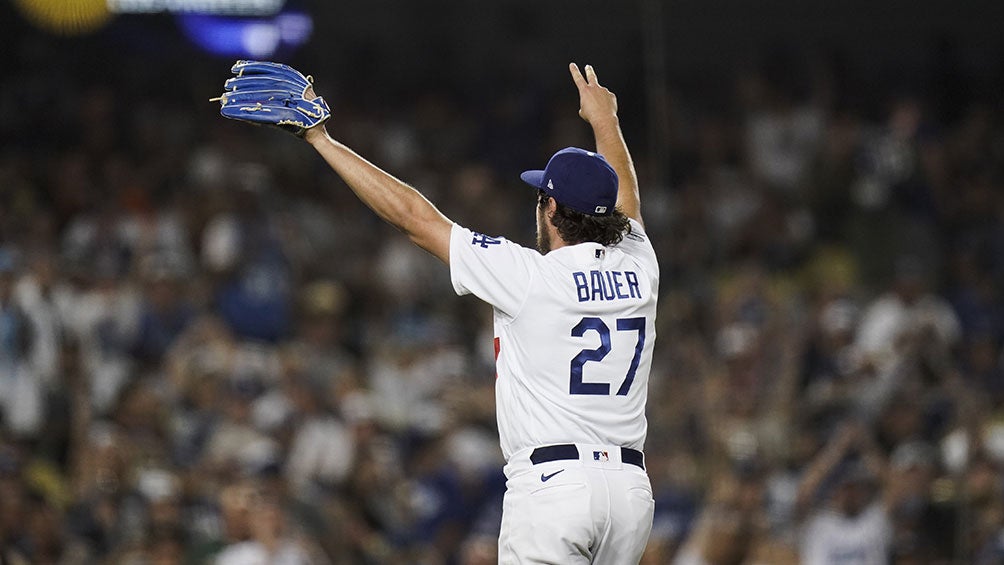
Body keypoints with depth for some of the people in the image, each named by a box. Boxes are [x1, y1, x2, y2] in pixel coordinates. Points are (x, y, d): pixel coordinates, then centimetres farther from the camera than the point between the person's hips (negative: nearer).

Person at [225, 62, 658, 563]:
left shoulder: (528, 276, -6)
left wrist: (322, 140, 7)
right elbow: (625, 200, 34)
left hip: (553, 484, -6)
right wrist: (604, 120, 52)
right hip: (631, 485, 6)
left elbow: (411, 215, 0)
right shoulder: (637, 268, 9)